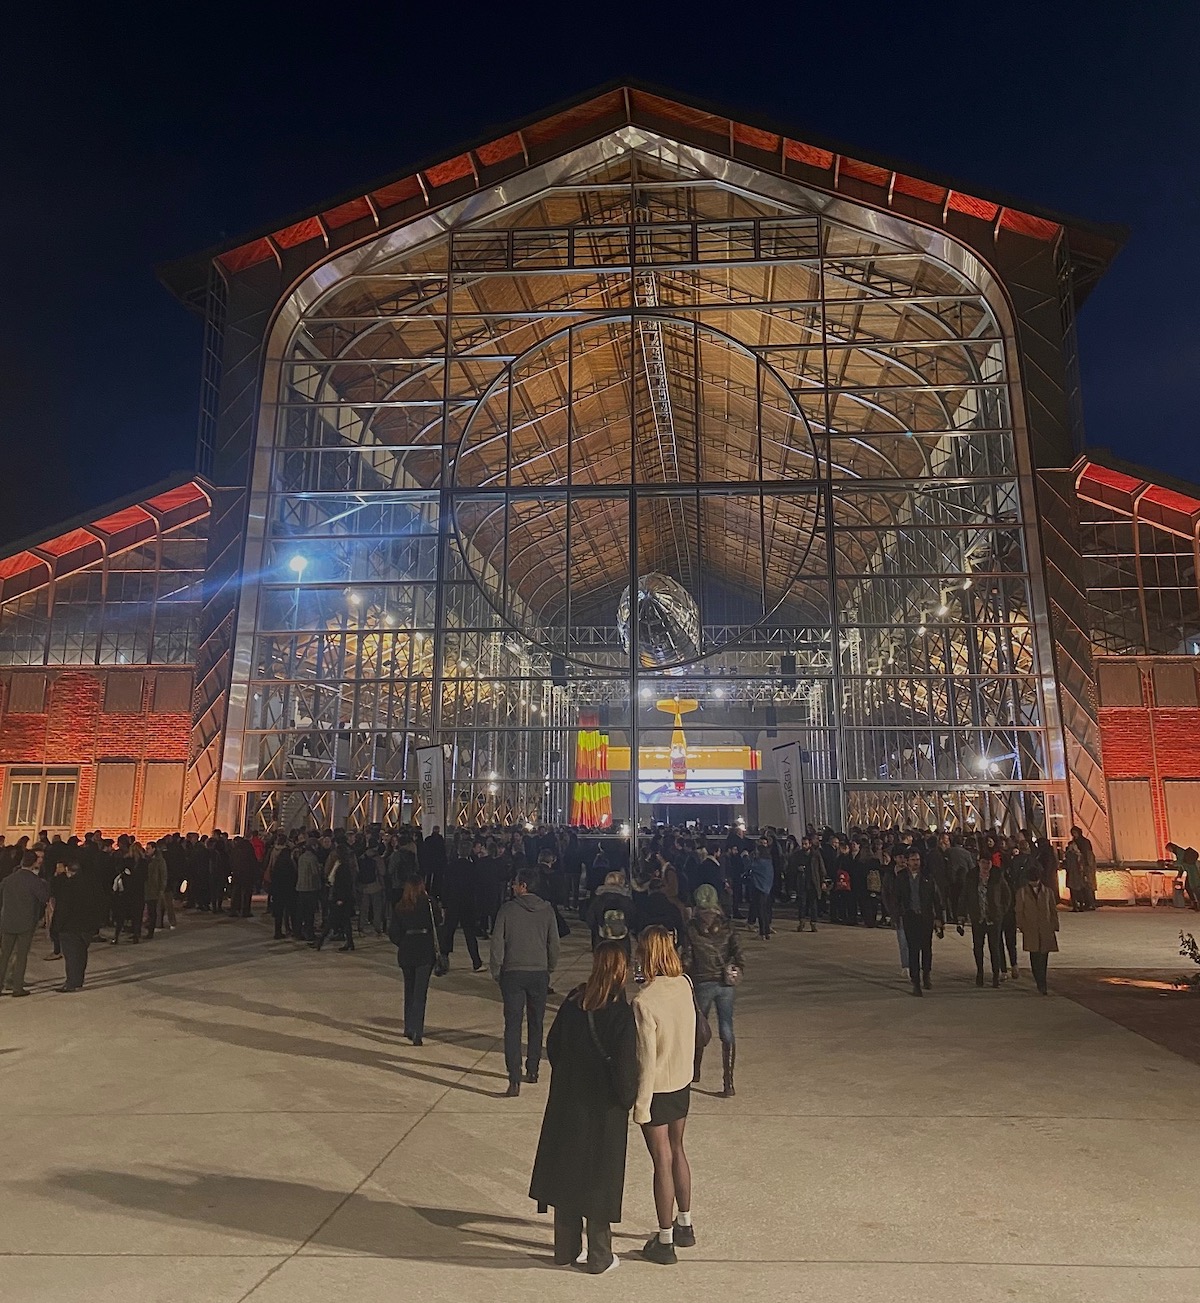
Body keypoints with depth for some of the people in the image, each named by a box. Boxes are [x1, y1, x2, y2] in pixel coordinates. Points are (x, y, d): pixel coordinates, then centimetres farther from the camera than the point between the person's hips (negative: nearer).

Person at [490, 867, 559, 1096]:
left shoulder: (508, 909, -8)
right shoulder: (546, 910, -1)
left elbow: (497, 942, -7)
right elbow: (554, 943, 3)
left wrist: (496, 971, 3)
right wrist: (550, 968, 16)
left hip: (512, 973, -2)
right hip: (539, 973, 3)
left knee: (513, 1025, -1)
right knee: (535, 1024, 17)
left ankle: (514, 1080, -8)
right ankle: (532, 1071, 28)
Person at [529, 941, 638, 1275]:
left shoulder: (573, 1001, -7)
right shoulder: (621, 1013, -22)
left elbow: (553, 1044, 3)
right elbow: (625, 1067, -20)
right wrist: (628, 1099, -1)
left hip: (567, 1104, 5)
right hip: (604, 1110, -4)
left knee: (566, 1173, 18)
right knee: (598, 1178, 11)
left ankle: (566, 1249, 32)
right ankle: (599, 1257, 26)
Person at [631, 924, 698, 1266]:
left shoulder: (644, 1001, -27)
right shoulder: (684, 985, -9)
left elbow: (647, 1059, -22)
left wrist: (640, 1105, -13)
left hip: (657, 1089, -6)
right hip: (683, 1083, 6)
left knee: (662, 1162, 8)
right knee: (677, 1152, 23)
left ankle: (665, 1241, 24)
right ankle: (684, 1225, 39)